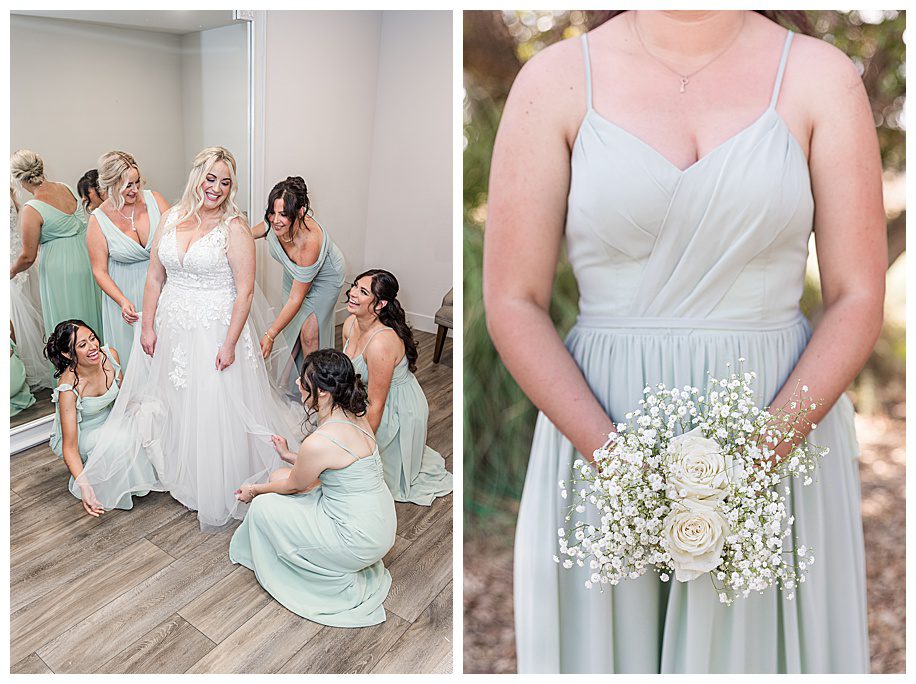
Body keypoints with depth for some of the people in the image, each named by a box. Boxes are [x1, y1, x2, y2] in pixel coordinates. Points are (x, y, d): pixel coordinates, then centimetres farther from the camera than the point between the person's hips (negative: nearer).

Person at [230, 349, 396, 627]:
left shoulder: (318, 443, -28)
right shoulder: (354, 416, -4)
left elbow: (293, 485, -6)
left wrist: (254, 490, 13)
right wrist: (290, 456, 22)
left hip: (360, 541, -8)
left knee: (262, 506, 4)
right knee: (280, 476, 14)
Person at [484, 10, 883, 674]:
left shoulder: (821, 76, 2)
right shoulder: (556, 79, -1)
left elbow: (859, 299, 0)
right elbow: (512, 304, -5)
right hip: (597, 428, 0)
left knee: (765, 648, 12)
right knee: (605, 646, 11)